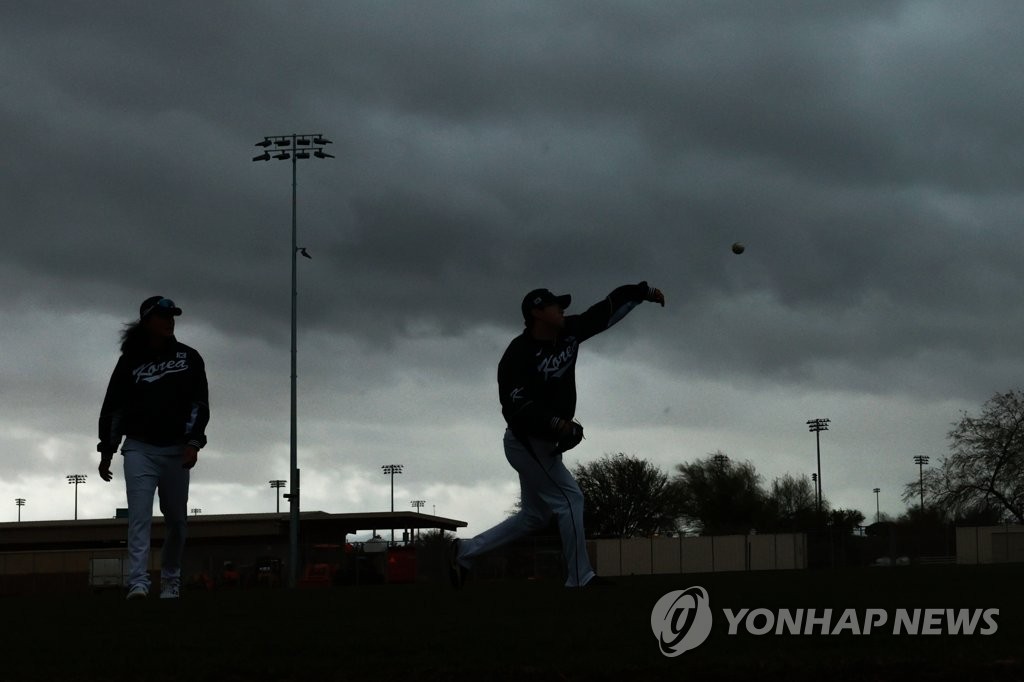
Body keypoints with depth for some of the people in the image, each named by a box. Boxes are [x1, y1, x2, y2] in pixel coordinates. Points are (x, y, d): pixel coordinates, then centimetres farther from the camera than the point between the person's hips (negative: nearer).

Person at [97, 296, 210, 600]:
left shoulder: (188, 358, 6)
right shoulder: (130, 360, 5)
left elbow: (199, 403, 1)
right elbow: (112, 406, 8)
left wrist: (193, 443, -12)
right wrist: (106, 451, 5)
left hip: (176, 450, 1)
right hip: (139, 448, -1)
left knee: (176, 518, 4)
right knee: (140, 516, -12)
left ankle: (171, 581, 17)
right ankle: (138, 583, -21)